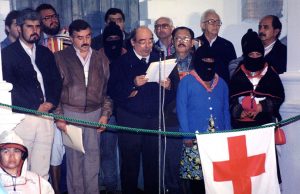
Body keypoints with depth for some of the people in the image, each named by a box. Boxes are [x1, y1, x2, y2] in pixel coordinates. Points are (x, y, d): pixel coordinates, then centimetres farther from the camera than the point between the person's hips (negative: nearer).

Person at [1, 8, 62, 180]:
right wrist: (36, 107, -8)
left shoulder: (46, 53, 18)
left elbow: (57, 81, 15)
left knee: (42, 172, 5)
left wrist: (51, 103, -4)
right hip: (22, 118, -4)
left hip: (46, 117, 4)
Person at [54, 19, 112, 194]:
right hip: (71, 113, -2)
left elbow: (107, 89, 10)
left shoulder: (102, 59, 8)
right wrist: (59, 117, -5)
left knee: (93, 155, 6)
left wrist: (105, 114, 2)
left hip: (95, 114, 2)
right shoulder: (60, 58, 0)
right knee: (74, 156, 3)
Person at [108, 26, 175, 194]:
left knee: (153, 161, 5)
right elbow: (113, 91, -8)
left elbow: (170, 97, 7)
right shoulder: (122, 62, 2)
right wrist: (133, 84, -21)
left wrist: (168, 87, -14)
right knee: (130, 163, 3)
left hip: (154, 119, 2)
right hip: (130, 120, -2)